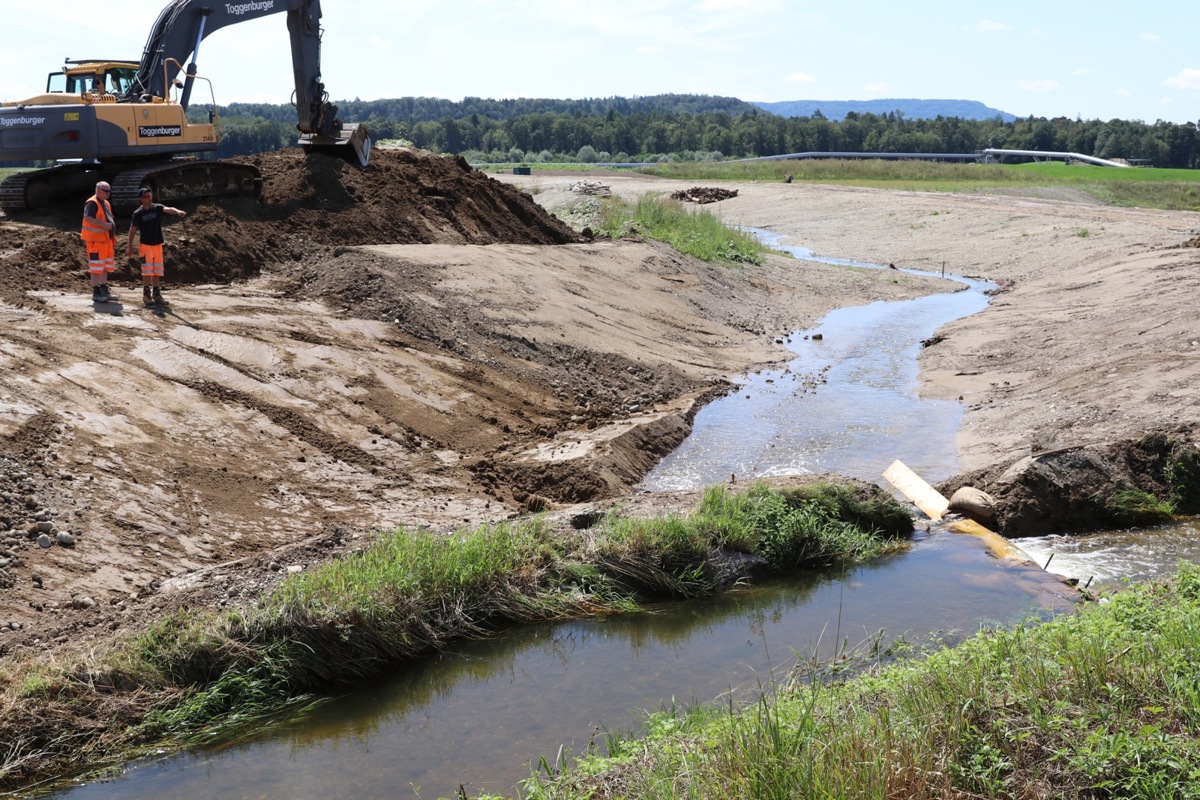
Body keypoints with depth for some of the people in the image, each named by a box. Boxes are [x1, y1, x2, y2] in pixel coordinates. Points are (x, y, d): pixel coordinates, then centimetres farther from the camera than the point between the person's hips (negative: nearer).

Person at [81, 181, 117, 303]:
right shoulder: (92, 203, -12)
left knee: (105, 266, 14)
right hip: (96, 240, -9)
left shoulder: (106, 204, 17)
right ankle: (96, 293, -1)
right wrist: (103, 224, -30)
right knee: (96, 267, -5)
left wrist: (113, 238, 23)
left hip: (107, 240, 9)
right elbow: (87, 218, -25)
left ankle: (104, 291, 23)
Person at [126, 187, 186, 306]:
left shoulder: (157, 208, -1)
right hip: (145, 244, -3)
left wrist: (178, 212, -43)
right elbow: (132, 230, 0)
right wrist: (130, 246, 0)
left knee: (157, 270, 8)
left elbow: (168, 209, -21)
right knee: (147, 270, -4)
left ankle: (156, 294, 16)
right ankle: (146, 294, 4)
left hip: (157, 244, 3)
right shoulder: (138, 213, -7)